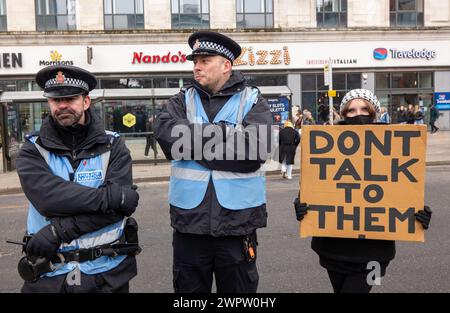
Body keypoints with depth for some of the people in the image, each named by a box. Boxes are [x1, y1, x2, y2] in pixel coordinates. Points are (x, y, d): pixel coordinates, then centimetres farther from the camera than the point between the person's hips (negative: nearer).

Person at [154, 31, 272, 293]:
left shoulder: (252, 101, 0)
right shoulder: (183, 101, 8)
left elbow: (255, 150, -17)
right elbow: (166, 134, -13)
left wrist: (194, 143, -12)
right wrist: (224, 132, -15)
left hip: (238, 222, -2)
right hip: (190, 222, 3)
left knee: (239, 288, 15)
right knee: (189, 288, 17)